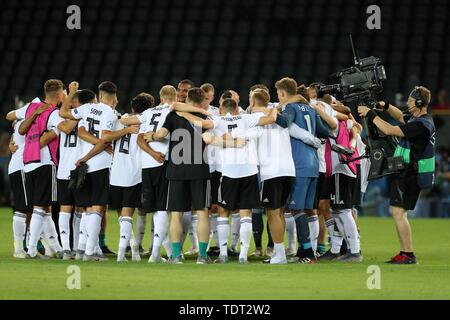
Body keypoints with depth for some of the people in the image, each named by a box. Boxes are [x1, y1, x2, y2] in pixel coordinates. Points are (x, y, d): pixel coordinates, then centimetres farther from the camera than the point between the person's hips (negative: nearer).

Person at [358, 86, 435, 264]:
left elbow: (389, 130, -24)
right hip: (404, 173, 10)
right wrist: (386, 106, 15)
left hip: (409, 175, -10)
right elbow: (400, 117, 33)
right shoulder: (416, 118, 11)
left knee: (398, 212, -13)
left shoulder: (422, 124, -21)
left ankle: (409, 255, -11)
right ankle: (404, 253, 19)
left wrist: (370, 114, -15)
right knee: (398, 213, 14)